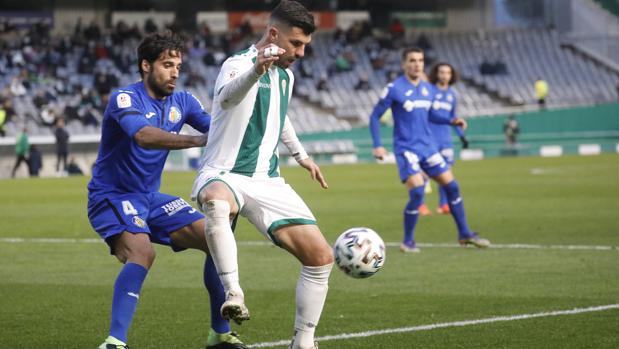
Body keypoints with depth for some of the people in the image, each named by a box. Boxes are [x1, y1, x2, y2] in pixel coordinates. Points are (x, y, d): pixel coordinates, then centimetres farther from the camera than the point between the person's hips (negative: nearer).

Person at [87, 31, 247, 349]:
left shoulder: (182, 102, 4)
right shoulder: (125, 98, -19)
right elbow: (143, 135, -38)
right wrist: (198, 140, -46)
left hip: (151, 198, 8)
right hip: (112, 196, -8)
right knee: (142, 252, -34)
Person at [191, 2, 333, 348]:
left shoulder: (286, 74, 10)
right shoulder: (239, 65, -15)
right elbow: (227, 97, -42)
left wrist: (301, 155, 39)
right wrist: (256, 70, -61)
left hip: (268, 183, 7)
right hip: (224, 176, -7)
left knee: (321, 257, -4)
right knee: (216, 201, -45)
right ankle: (234, 293, -43)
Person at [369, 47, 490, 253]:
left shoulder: (428, 89, 9)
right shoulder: (394, 89, -9)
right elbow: (375, 117, -4)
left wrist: (451, 121, 8)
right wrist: (377, 146, -13)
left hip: (428, 146, 6)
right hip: (406, 149, -6)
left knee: (452, 186, 4)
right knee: (417, 192, -20)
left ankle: (465, 234, 17)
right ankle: (408, 242, -4)